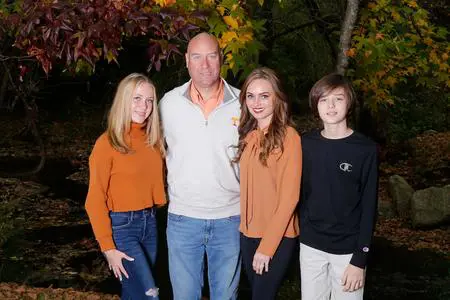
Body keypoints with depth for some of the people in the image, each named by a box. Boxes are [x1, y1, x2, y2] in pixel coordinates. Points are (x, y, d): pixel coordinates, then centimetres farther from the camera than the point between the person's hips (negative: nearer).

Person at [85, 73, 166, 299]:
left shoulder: (152, 139, 5)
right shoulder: (107, 143, -12)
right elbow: (95, 200, -11)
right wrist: (108, 247, -13)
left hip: (149, 223, 6)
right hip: (120, 226, -6)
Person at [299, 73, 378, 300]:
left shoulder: (365, 149, -8)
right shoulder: (306, 144, 1)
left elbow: (369, 206, -8)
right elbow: (300, 193, 6)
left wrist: (360, 259, -10)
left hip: (347, 249, -3)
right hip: (310, 246, 3)